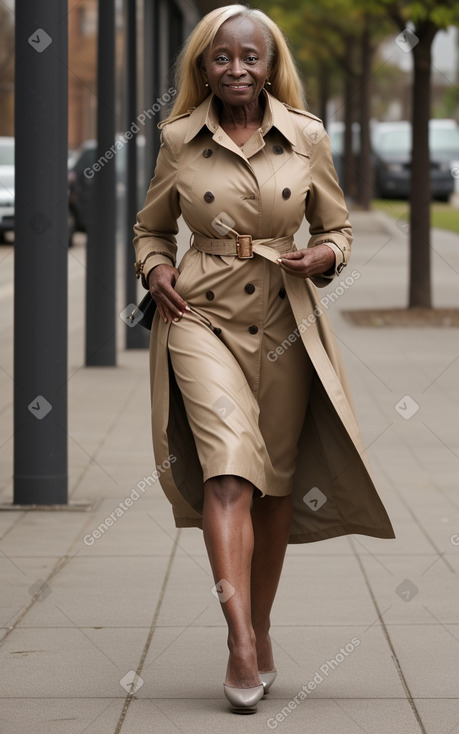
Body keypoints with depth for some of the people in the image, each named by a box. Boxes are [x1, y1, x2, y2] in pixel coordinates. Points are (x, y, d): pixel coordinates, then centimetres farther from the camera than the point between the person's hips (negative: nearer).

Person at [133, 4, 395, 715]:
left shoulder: (308, 137, 3)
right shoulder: (179, 140, 2)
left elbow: (338, 228, 12)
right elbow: (150, 226, 16)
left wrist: (322, 257, -9)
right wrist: (155, 268, -3)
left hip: (285, 322, 2)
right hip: (202, 316, -2)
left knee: (276, 481, 8)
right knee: (228, 467, -19)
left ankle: (261, 631, 25)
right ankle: (241, 641, -26)